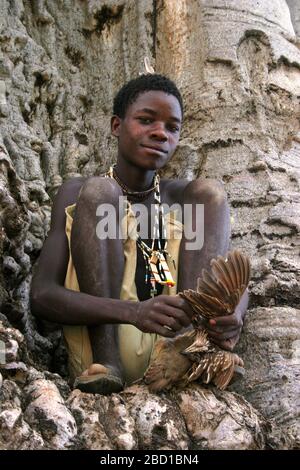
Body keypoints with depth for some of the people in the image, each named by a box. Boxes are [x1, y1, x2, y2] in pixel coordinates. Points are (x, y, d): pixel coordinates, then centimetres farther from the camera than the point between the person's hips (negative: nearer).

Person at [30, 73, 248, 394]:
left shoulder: (185, 197, 18)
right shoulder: (78, 193, 8)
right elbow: (42, 296, -6)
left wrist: (232, 314, -20)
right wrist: (134, 311, -26)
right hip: (102, 341, -2)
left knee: (209, 191, -4)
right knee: (97, 192, -13)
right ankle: (105, 362, -26)